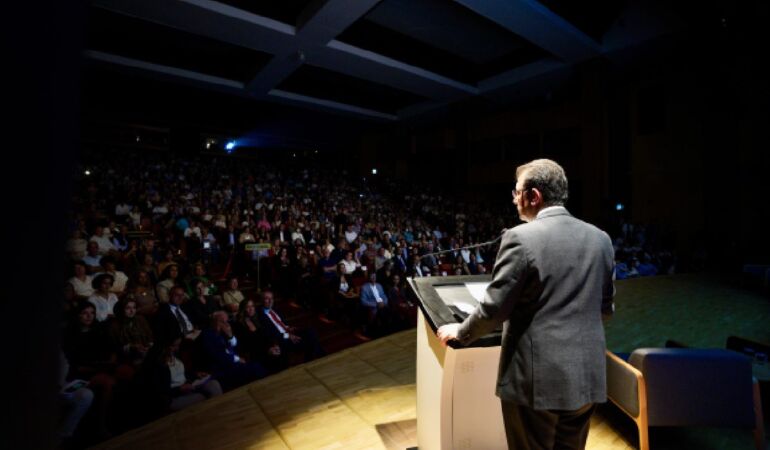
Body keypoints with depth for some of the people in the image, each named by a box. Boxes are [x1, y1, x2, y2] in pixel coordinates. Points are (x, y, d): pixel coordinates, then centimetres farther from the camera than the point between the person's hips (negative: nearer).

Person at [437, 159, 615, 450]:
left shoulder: (521, 238, -17)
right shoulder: (600, 239, 3)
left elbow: (494, 308, -15)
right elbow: (605, 308, 11)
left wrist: (461, 332, 3)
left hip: (537, 379, -6)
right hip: (587, 377, 6)